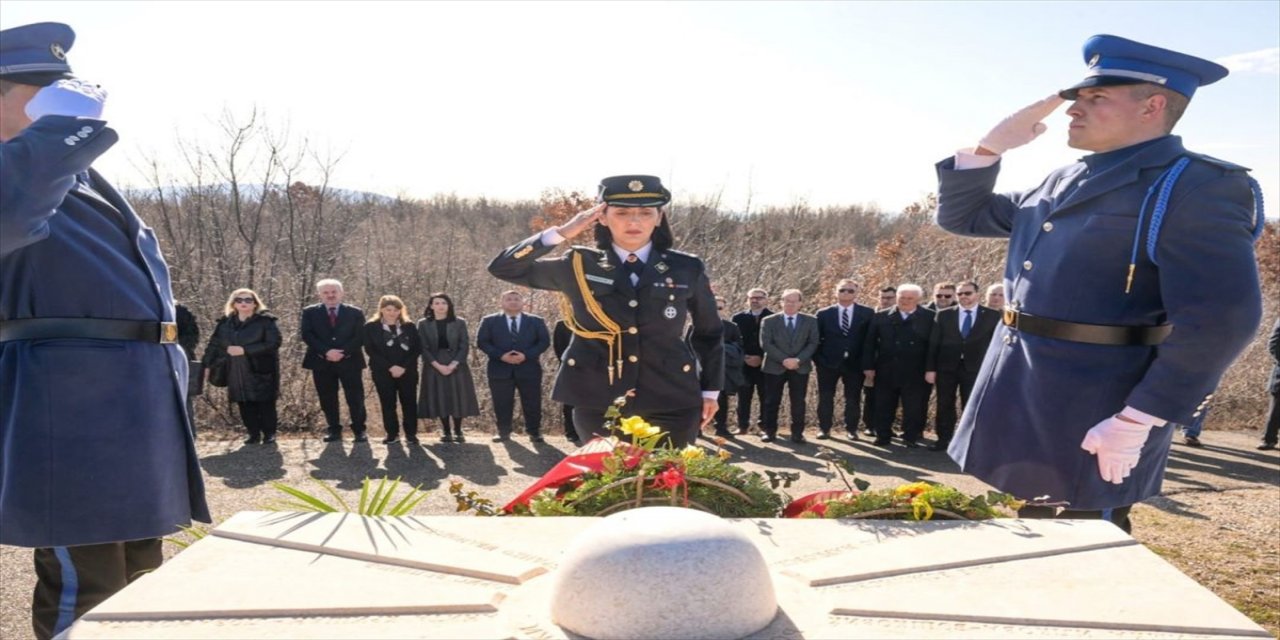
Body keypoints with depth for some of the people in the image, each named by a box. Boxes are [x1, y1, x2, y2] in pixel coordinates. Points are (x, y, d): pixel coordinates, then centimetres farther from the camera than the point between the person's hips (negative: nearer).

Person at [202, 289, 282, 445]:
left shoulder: (265, 321, -5)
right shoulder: (225, 322, 9)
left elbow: (273, 343, -15)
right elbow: (214, 344, 12)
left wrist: (244, 350, -18)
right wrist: (208, 365, 2)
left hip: (261, 370, -4)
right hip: (236, 372, 4)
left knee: (265, 403, -2)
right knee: (244, 404, 4)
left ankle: (269, 434, 9)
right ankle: (254, 434, 14)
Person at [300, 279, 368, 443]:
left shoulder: (355, 312, 6)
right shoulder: (310, 313, 8)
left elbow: (360, 336, -3)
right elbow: (306, 335, -4)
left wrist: (343, 352, -16)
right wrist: (326, 351, -16)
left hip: (349, 361, -1)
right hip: (321, 362, 1)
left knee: (355, 398, -1)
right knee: (328, 399, 5)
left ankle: (359, 430, 9)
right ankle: (334, 430, 15)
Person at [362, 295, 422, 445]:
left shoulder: (409, 326, 6)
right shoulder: (371, 327, 2)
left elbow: (418, 348, 1)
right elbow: (370, 350, -5)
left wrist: (404, 367, -12)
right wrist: (390, 367, -14)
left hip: (407, 371, 1)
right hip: (382, 372, -1)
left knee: (409, 402, 0)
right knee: (387, 403, 3)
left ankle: (411, 434, 8)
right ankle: (392, 433, 12)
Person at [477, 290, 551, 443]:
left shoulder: (536, 321, 7)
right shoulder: (489, 321, 5)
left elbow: (544, 341, 1)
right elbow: (481, 342, 0)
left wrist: (526, 355, -13)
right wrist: (501, 355, -13)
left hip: (529, 369, 0)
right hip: (500, 369, 0)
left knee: (532, 403, 2)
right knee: (502, 404, 4)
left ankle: (534, 432, 14)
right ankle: (503, 432, 16)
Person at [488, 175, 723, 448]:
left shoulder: (687, 269, 2)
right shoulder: (578, 265, 1)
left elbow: (710, 333, 13)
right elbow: (503, 268, 0)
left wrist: (710, 390, 12)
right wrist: (561, 232, -8)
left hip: (671, 405, 0)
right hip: (597, 404, 0)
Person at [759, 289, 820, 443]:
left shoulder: (810, 321, 7)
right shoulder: (769, 321, 3)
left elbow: (813, 343, 0)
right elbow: (765, 344, -5)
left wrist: (798, 360, -14)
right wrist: (784, 360, -15)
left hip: (800, 367, 1)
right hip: (775, 367, 0)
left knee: (798, 402, 2)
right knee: (772, 401, 2)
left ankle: (797, 433, 9)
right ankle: (770, 431, 11)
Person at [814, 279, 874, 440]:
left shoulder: (867, 313, 1)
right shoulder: (824, 314, 2)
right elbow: (816, 339, 4)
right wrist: (818, 360, -5)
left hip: (854, 363, 0)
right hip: (828, 362, 0)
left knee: (853, 398, 7)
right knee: (825, 397, 5)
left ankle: (851, 429, 18)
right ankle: (824, 428, 15)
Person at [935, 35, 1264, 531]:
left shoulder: (1197, 188, -11)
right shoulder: (1063, 184, 13)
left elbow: (1220, 320, -20)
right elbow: (961, 216, 21)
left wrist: (1135, 421, -21)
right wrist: (993, 145, 6)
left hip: (1092, 424, -8)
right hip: (1018, 404, 8)